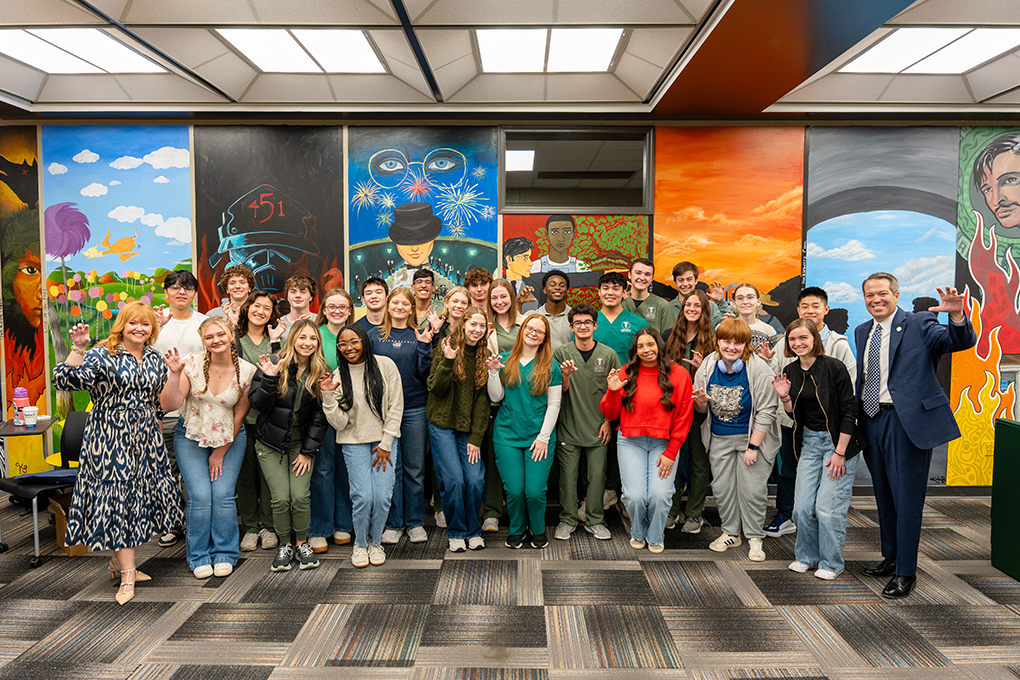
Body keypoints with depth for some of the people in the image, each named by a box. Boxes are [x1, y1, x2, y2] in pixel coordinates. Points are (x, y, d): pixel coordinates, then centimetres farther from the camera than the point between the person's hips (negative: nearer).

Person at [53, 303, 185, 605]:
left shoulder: (155, 359, 9)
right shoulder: (102, 356, -9)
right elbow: (64, 380, -21)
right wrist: (78, 349, -30)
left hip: (145, 438, 6)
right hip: (111, 438, -6)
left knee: (140, 495, 11)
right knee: (116, 495, -4)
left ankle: (119, 560, 31)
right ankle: (127, 575, 3)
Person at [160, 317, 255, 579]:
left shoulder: (246, 371, -10)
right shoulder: (191, 364, -11)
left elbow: (239, 416, -3)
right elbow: (169, 405, -14)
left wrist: (221, 452, -1)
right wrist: (174, 373, -27)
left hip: (229, 439, 0)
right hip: (192, 437, 0)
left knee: (223, 494, -10)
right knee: (200, 495, -9)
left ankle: (224, 554, 11)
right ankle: (199, 557, 11)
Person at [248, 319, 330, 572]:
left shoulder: (321, 373, -3)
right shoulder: (273, 365, -8)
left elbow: (320, 416, -1)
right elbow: (258, 405, -11)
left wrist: (308, 451, -5)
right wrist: (269, 378, -27)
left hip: (301, 444, 1)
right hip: (271, 444, -1)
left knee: (300, 496, -9)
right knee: (281, 498, -7)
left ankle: (302, 543, 16)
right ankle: (284, 545, 17)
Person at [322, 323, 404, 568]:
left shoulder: (385, 365, -6)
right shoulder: (338, 376, -4)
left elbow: (396, 407, -3)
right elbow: (339, 423, -8)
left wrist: (385, 444, -5)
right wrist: (328, 396, -21)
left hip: (384, 440, 0)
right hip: (354, 442, 0)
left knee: (382, 496, -9)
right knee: (363, 497, -11)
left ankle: (375, 542, 19)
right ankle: (360, 544, 16)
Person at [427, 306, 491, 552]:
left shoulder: (485, 356, 4)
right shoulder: (445, 349, -3)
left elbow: (483, 399, 2)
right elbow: (436, 389, -8)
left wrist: (476, 438, -3)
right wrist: (448, 361, -22)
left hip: (470, 428, 2)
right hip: (443, 425, -2)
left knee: (475, 480, -6)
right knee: (453, 480, -9)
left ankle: (474, 531, 17)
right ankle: (457, 532, 13)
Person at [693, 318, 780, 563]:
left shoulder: (759, 369, -17)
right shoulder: (708, 366, -5)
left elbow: (766, 411, -14)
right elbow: (702, 409, 6)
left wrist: (753, 447, -15)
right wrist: (701, 402, -19)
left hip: (752, 436, -4)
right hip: (719, 438, 4)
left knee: (752, 490, -1)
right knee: (722, 487, 9)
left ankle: (754, 538, 18)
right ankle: (730, 533, 29)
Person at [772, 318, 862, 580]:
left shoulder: (834, 367, -15)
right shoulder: (791, 371, 3)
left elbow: (849, 411, -13)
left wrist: (840, 452, -14)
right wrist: (784, 397, -11)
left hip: (839, 441, -5)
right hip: (809, 441, 5)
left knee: (828, 507, -6)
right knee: (802, 507, 2)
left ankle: (831, 563, 14)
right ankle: (806, 556, 24)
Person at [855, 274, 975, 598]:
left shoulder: (919, 324, -5)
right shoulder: (862, 332, 13)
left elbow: (961, 342, -19)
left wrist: (957, 314, -38)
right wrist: (854, 420, 13)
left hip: (906, 420, -6)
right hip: (872, 421, 6)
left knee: (906, 498, -1)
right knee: (884, 496, 17)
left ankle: (905, 572, 11)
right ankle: (890, 558, 34)